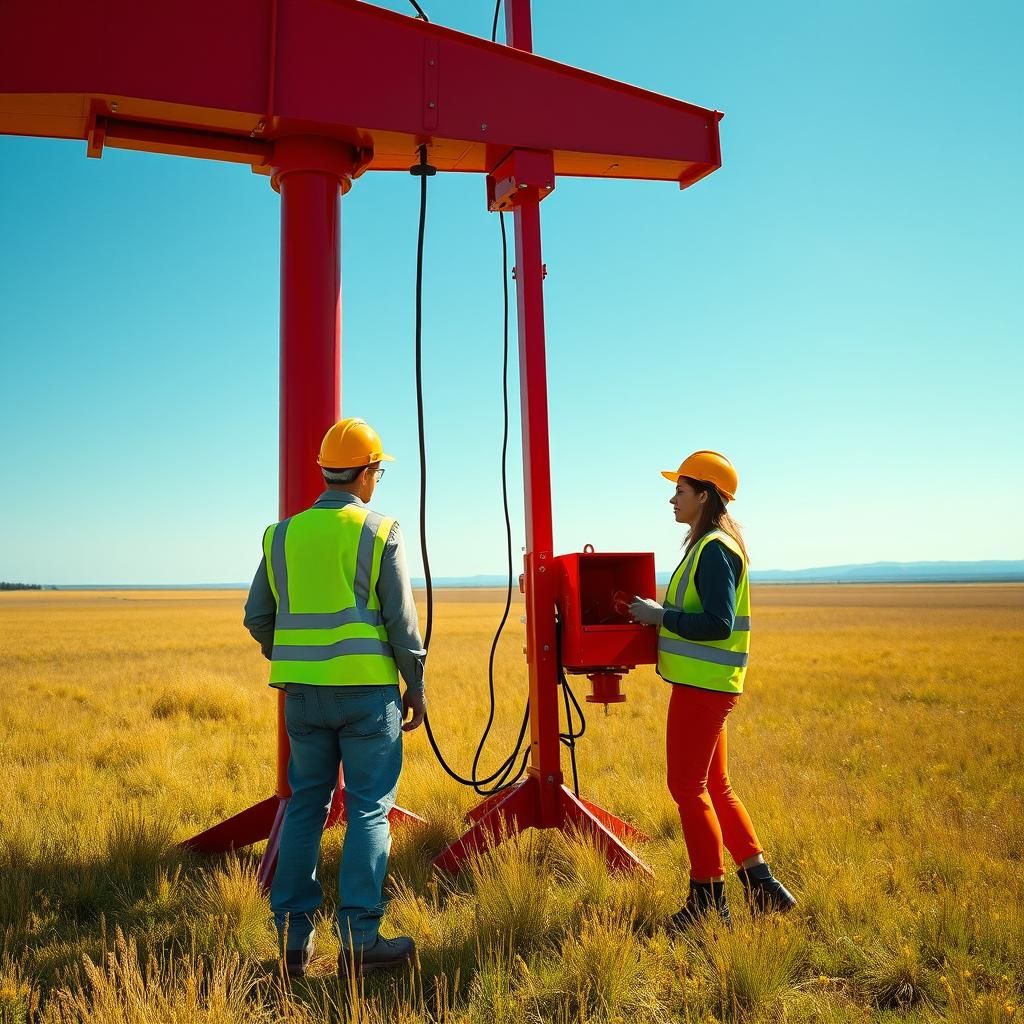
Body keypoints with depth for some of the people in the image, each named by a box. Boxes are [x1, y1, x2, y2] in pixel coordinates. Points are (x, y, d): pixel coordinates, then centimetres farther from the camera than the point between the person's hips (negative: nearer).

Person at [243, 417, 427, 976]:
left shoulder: (284, 533, 7)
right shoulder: (379, 531, -5)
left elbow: (257, 618, 12)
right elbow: (401, 620, -7)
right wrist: (416, 686, 3)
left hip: (303, 693, 4)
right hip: (367, 691, -4)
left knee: (305, 805, 14)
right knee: (368, 810, 4)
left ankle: (293, 937, 20)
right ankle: (359, 940, 6)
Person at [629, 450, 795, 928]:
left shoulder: (714, 549, -16)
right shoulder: (711, 544, 15)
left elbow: (718, 623, -23)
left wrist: (660, 616, -17)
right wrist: (661, 613, 10)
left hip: (703, 686, -10)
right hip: (705, 683, 10)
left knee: (687, 786, -1)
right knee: (713, 786, 16)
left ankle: (708, 901, 11)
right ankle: (761, 884, 23)